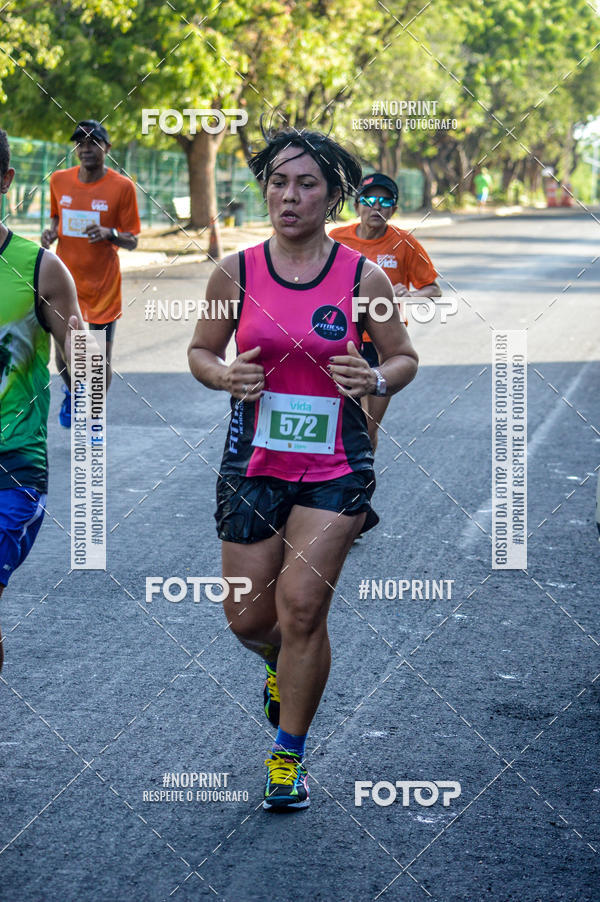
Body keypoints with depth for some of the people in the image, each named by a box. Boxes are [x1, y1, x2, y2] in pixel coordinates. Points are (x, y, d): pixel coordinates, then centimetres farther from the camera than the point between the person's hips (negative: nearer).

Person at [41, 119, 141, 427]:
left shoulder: (121, 187, -9)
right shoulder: (59, 180, 2)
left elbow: (132, 241, -4)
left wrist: (110, 234, -24)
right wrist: (50, 232, -3)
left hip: (102, 286, -3)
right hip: (65, 282, 3)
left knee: (101, 359, 2)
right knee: (63, 355, 7)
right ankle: (72, 394, 41)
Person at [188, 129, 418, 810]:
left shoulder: (363, 277, -5)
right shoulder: (235, 273, -2)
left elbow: (404, 357, 6)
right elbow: (200, 351, 9)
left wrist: (376, 379, -17)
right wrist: (225, 376, -13)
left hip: (334, 466, -2)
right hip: (253, 463, 2)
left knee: (301, 607, -10)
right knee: (248, 618, 7)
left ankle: (288, 757, 7)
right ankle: (283, 662, 45)